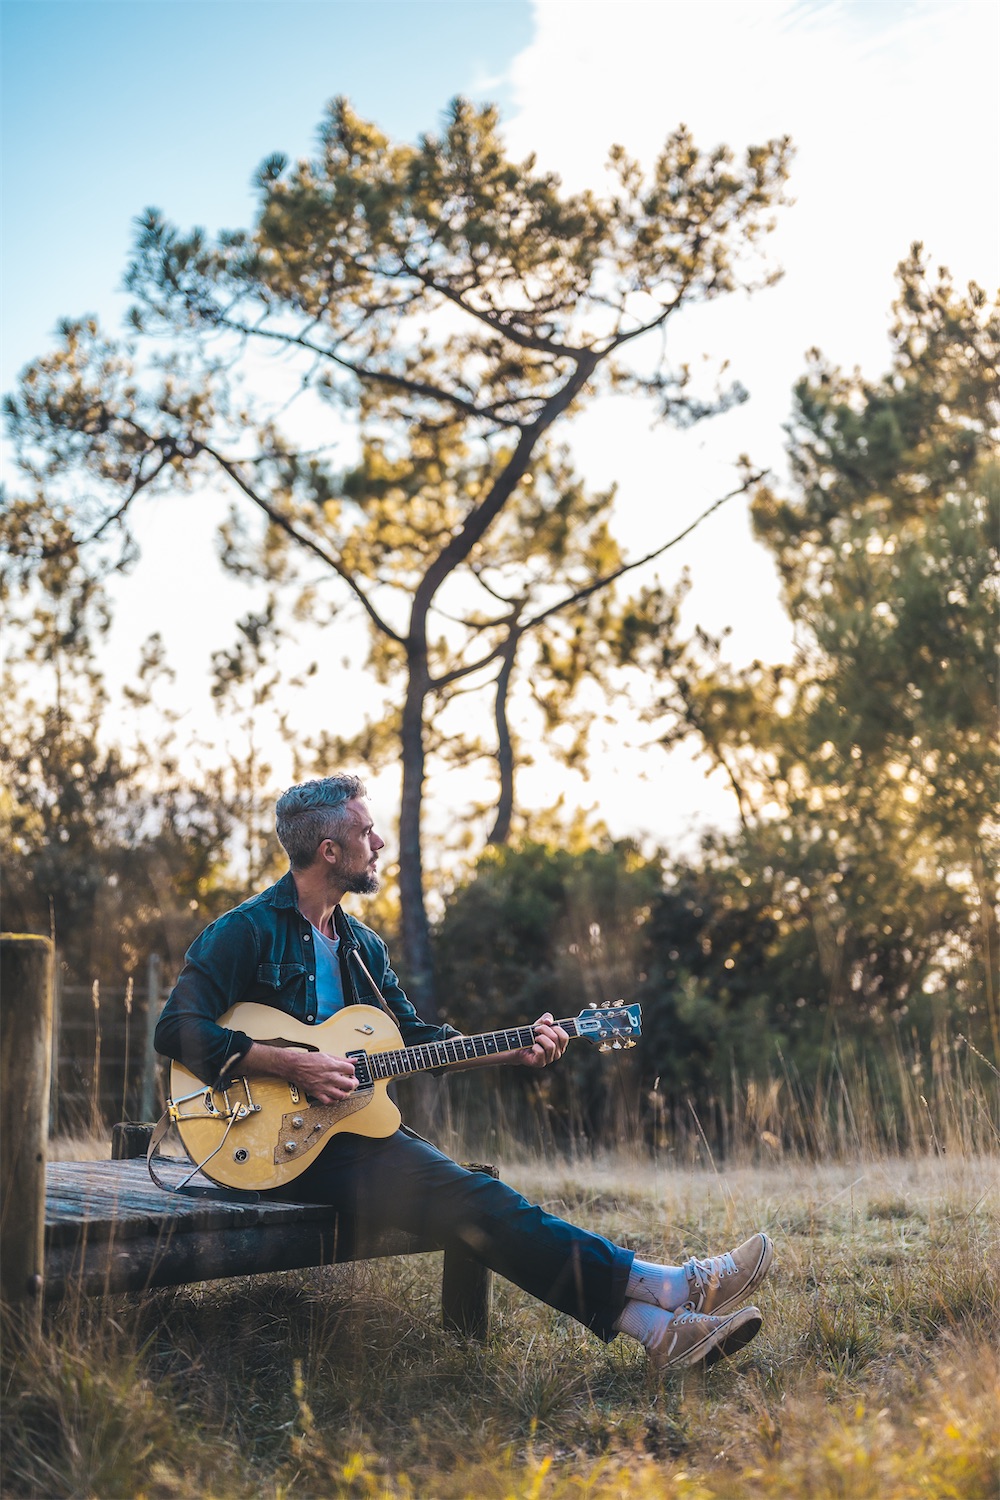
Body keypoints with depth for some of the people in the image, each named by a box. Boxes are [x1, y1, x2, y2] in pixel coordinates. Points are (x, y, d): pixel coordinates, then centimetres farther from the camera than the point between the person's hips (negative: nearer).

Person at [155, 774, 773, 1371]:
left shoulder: (361, 944, 18)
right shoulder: (246, 931, -6)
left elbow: (417, 1038, 19)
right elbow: (178, 1029, -15)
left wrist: (513, 1050, 6)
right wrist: (290, 1063, -23)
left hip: (353, 1125, 8)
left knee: (477, 1197, -17)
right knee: (472, 1201, -25)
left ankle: (652, 1324, -28)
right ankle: (666, 1288, -30)